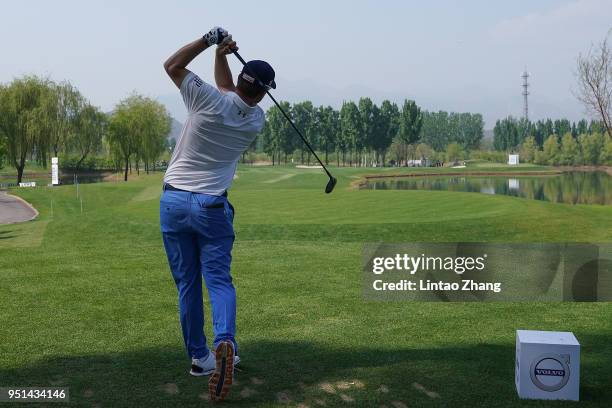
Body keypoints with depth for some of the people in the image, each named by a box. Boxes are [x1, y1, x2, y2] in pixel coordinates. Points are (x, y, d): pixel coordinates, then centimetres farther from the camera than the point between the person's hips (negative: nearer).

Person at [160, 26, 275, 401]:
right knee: (219, 279, 2)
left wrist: (210, 41, 4)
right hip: (212, 206, 0)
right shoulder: (257, 120, -1)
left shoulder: (210, 100, -11)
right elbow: (230, 93, 18)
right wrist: (223, 55, 9)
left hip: (173, 202, 0)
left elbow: (172, 65, 5)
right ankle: (225, 341, -24)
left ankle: (199, 356, 12)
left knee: (187, 283, 8)